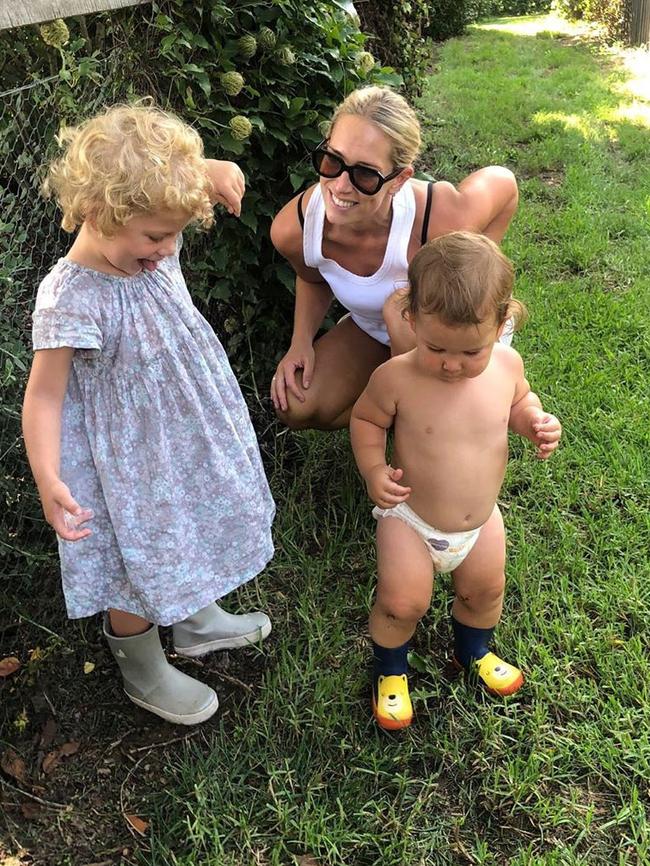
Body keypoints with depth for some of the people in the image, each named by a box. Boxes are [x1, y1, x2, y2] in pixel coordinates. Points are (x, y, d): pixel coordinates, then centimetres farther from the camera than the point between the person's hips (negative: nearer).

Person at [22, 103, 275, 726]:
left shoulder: (146, 248, -10)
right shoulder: (70, 299, -30)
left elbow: (175, 173, 9)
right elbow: (43, 395, -24)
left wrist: (208, 171, -13)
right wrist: (48, 481, -31)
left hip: (188, 437, 8)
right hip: (130, 462, -7)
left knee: (187, 534, 28)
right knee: (138, 566, 13)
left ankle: (196, 620, 56)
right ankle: (144, 674, 40)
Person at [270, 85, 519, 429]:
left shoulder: (440, 224, -41)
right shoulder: (291, 229, -27)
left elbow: (503, 182, -17)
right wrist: (301, 342, -14)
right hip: (371, 331, 4)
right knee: (296, 409, -7)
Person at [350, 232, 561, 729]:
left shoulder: (507, 365, -15)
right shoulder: (397, 377, -26)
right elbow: (365, 418, -6)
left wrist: (537, 422, -14)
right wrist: (374, 469, -21)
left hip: (482, 521, 4)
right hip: (410, 519, -3)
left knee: (484, 594, 21)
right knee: (402, 602, -1)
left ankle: (474, 651, 56)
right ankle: (390, 670, 34)